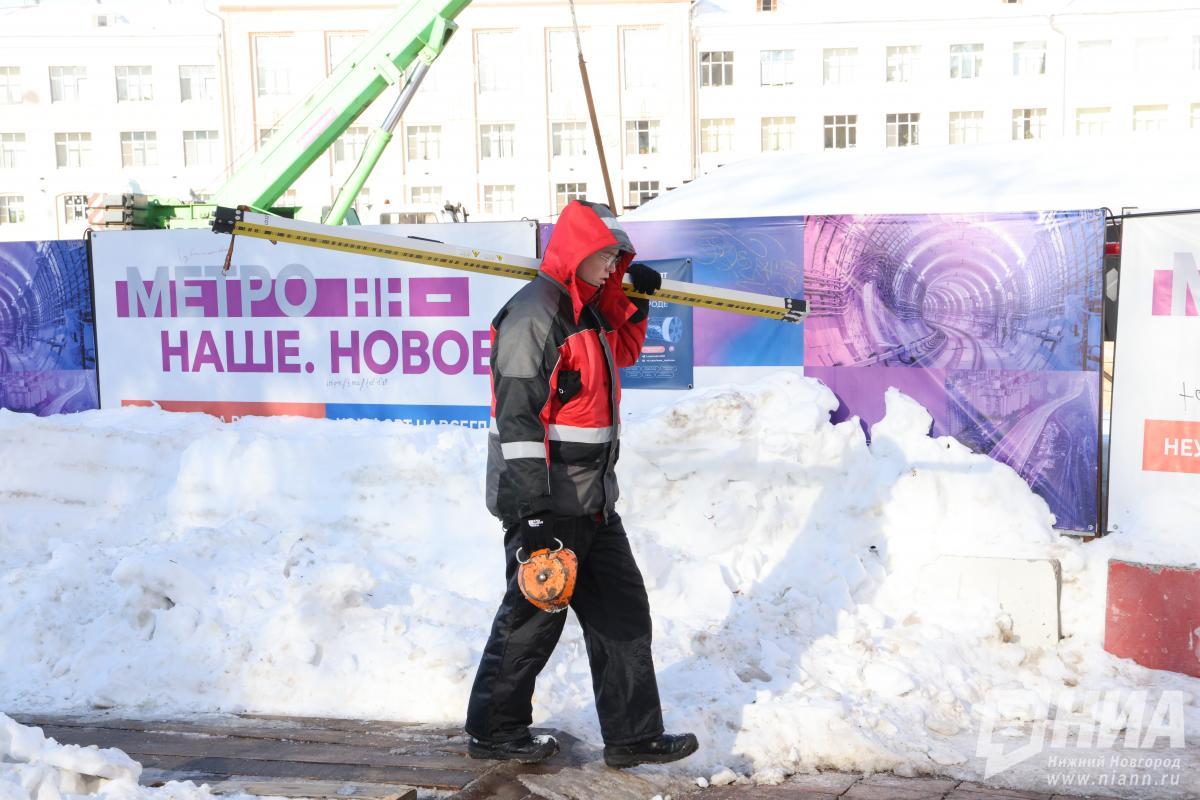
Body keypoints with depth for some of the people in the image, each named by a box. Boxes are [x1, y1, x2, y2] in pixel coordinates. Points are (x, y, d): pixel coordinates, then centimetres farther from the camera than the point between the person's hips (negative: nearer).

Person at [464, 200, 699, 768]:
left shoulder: (588, 309, 14)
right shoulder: (534, 313, -16)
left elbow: (623, 353, 36)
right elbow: (517, 415, -22)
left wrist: (637, 301, 19)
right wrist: (533, 508, -27)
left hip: (591, 500, 10)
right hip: (547, 503, -10)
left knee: (624, 613, 11)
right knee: (533, 618, 4)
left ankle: (633, 736, 21)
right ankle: (494, 731, 23)